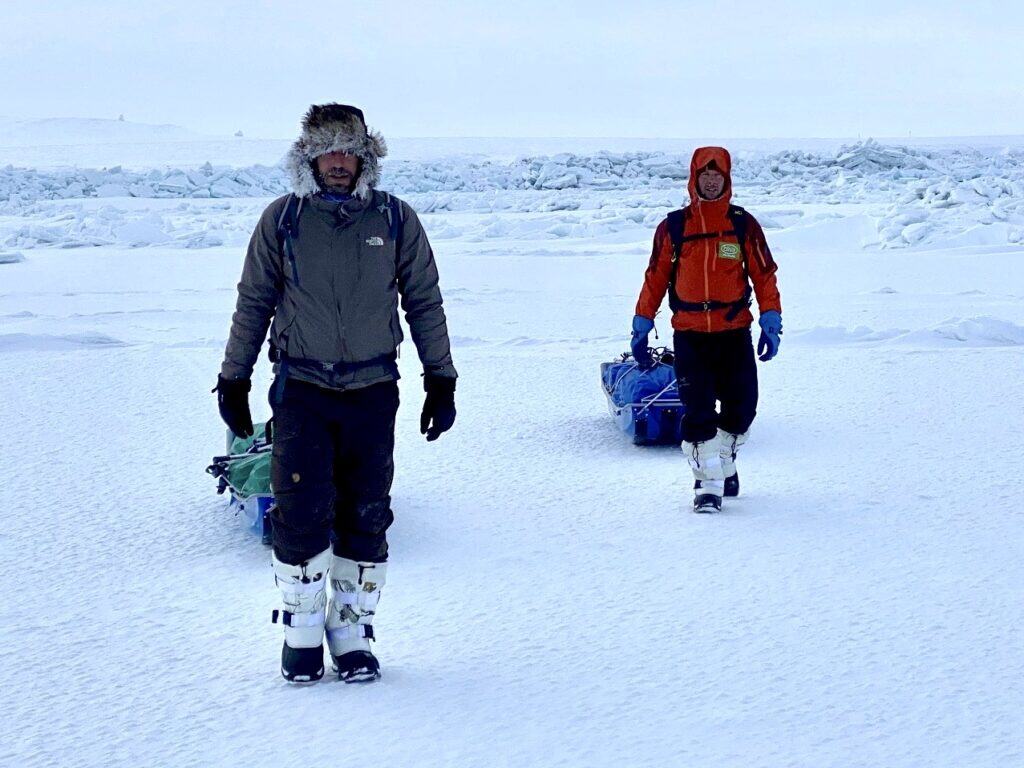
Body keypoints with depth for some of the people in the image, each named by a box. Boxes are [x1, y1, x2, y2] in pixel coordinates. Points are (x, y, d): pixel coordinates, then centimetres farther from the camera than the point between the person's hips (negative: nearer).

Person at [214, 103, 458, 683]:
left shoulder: (396, 220, 3)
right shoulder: (282, 220, 2)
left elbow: (426, 304, 9)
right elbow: (253, 304, 9)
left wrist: (441, 381, 7)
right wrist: (234, 380, 9)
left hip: (373, 391, 1)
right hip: (301, 389, -1)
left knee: (365, 519, 3)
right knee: (302, 515, -7)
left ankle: (354, 632, 16)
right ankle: (302, 631, 9)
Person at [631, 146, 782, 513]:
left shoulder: (744, 225, 4)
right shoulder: (673, 227, 4)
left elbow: (764, 276, 5)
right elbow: (655, 278, 9)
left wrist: (771, 325, -2)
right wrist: (641, 327, 8)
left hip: (735, 332, 1)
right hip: (689, 334, -1)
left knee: (741, 407, 5)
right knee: (697, 411, -8)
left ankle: (725, 462, 31)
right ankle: (707, 483, -2)